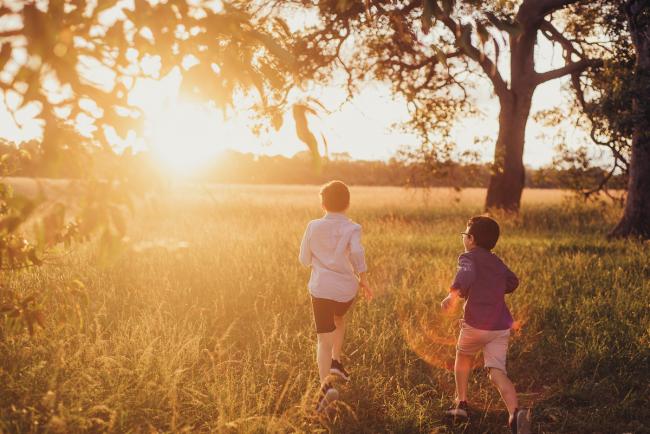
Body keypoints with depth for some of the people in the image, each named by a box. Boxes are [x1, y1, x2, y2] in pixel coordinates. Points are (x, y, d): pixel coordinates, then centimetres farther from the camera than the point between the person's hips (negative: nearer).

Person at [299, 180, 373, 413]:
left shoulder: (314, 227, 2)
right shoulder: (351, 228, -2)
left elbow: (305, 259, 7)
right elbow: (357, 252, -22)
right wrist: (363, 279, -10)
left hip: (321, 289, -1)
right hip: (346, 289, 1)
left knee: (324, 339, -1)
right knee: (339, 319, 34)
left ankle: (326, 383, -21)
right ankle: (336, 361, 27)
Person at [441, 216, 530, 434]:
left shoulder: (469, 257, -3)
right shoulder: (497, 262, 17)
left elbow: (466, 275, -26)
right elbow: (512, 282, 33)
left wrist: (453, 294, -33)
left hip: (476, 324, -5)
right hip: (501, 326, 5)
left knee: (463, 356, 25)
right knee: (497, 372, -3)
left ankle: (461, 403, 26)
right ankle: (515, 413, -27)